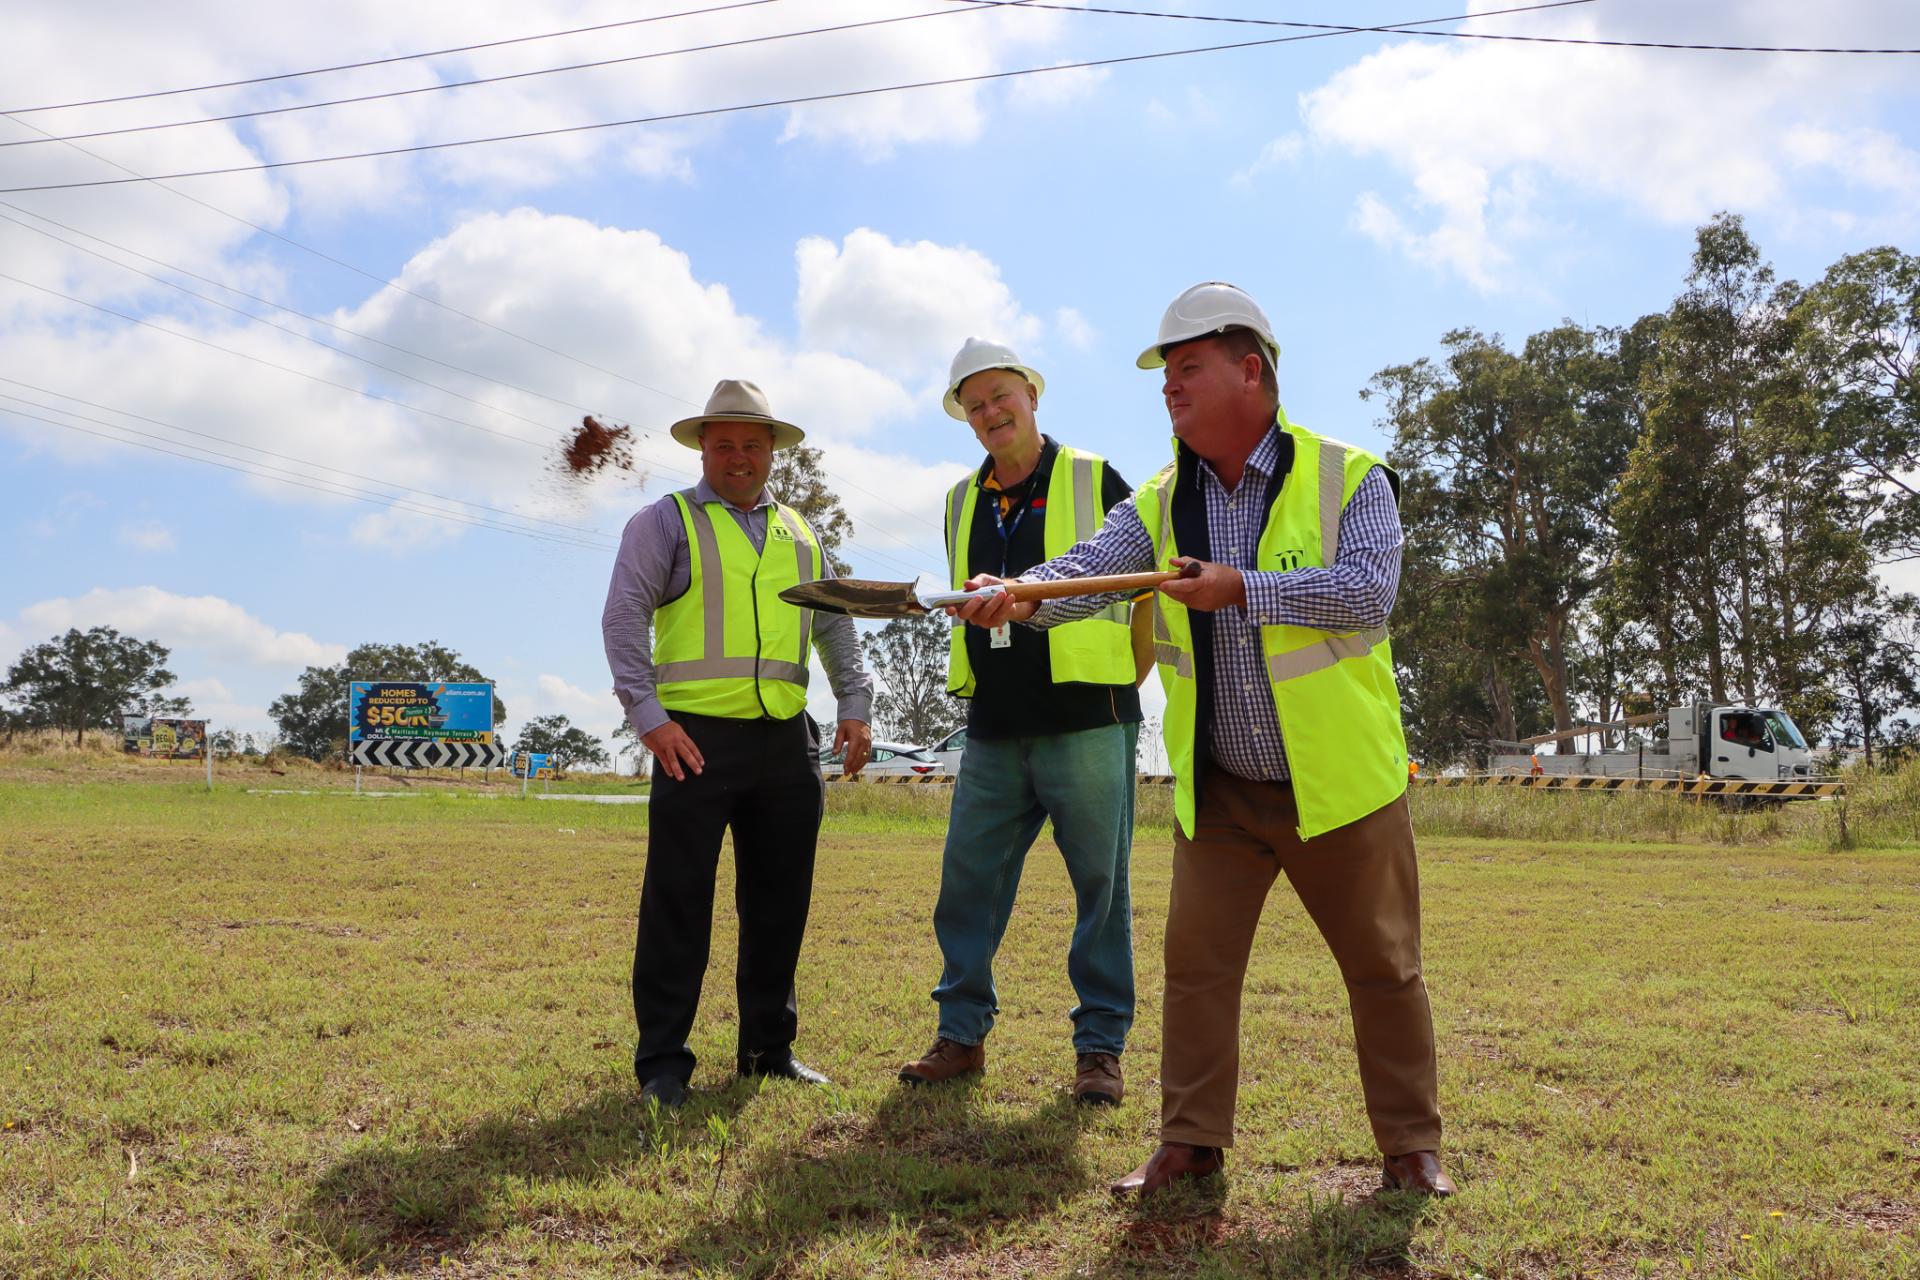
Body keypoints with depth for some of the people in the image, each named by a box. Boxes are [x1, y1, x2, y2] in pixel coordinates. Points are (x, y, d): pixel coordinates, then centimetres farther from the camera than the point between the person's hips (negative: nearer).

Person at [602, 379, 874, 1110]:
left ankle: (768, 1047, 20)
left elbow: (836, 626, 22)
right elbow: (624, 617, -3)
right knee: (678, 902, -3)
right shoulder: (666, 523, 6)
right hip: (697, 738, -4)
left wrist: (855, 706, 9)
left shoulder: (798, 535, 20)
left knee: (780, 900, 8)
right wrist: (647, 714, -13)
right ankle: (663, 1062, 5)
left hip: (787, 742, 5)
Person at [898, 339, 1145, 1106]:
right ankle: (961, 1034, 17)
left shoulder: (1095, 481, 1)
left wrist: (1127, 673, 3)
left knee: (1101, 884, 1)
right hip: (994, 731, 5)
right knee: (967, 879, 5)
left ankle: (1101, 1046, 12)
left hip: (1086, 722, -4)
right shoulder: (963, 502, 14)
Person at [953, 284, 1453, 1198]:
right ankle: (1191, 1141, 20)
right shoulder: (1161, 503, 4)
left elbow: (1368, 591, -21)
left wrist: (1242, 590, -29)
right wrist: (1017, 594, -34)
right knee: (1196, 966, 6)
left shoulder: (1349, 479, -7)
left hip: (1339, 781, -3)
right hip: (1216, 791, 3)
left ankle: (1411, 1145, 25)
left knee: (1384, 970, 8)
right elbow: (1089, 567, -12)